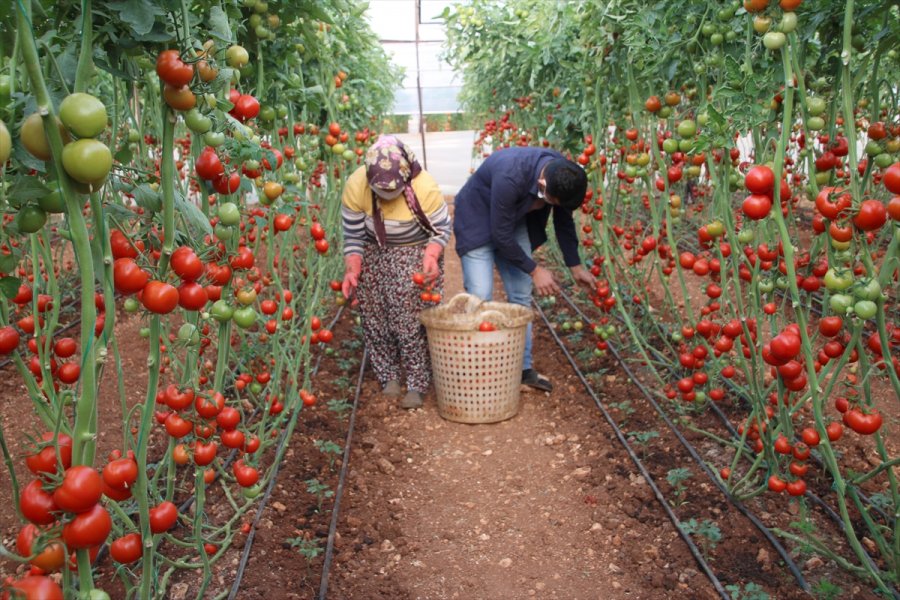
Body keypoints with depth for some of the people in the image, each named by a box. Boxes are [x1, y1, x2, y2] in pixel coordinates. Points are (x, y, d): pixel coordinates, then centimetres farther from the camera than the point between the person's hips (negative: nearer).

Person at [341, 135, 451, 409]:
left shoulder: (425, 187, -27)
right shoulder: (355, 186, -22)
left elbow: (441, 229, -13)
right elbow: (354, 236, -10)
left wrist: (431, 256, -30)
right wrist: (352, 269, -22)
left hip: (416, 253, -2)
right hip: (373, 255, 3)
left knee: (412, 321, -10)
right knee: (375, 320, 2)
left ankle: (417, 385, 4)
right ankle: (389, 378, 20)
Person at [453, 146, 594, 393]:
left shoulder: (563, 173, -19)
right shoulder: (509, 177, -40)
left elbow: (564, 221, 0)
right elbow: (501, 235, -28)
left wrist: (575, 266, 8)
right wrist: (534, 270, -19)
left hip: (514, 222, 6)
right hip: (478, 222, -6)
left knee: (521, 296, 5)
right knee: (480, 298, -13)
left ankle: (523, 367, 14)